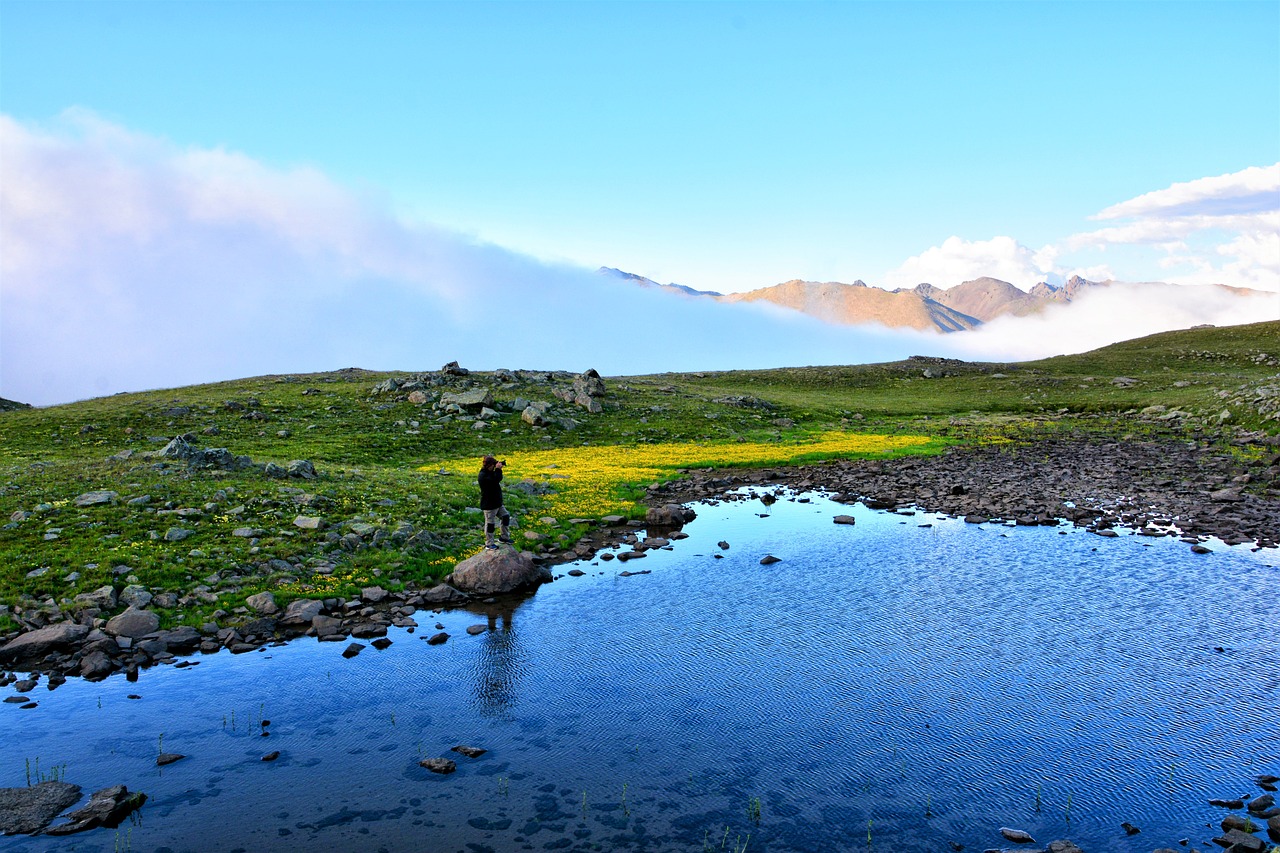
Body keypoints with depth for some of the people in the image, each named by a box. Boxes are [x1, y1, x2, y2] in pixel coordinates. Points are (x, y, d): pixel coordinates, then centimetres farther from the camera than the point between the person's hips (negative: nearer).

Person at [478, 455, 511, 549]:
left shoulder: (489, 472, 10)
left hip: (497, 502, 10)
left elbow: (498, 478, 13)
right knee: (490, 523, 0)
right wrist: (498, 469, -23)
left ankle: (504, 536, 29)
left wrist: (499, 468, -1)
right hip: (489, 505, -10)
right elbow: (495, 479, -32)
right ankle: (489, 543, 11)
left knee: (506, 516, 16)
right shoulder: (483, 475, -22)